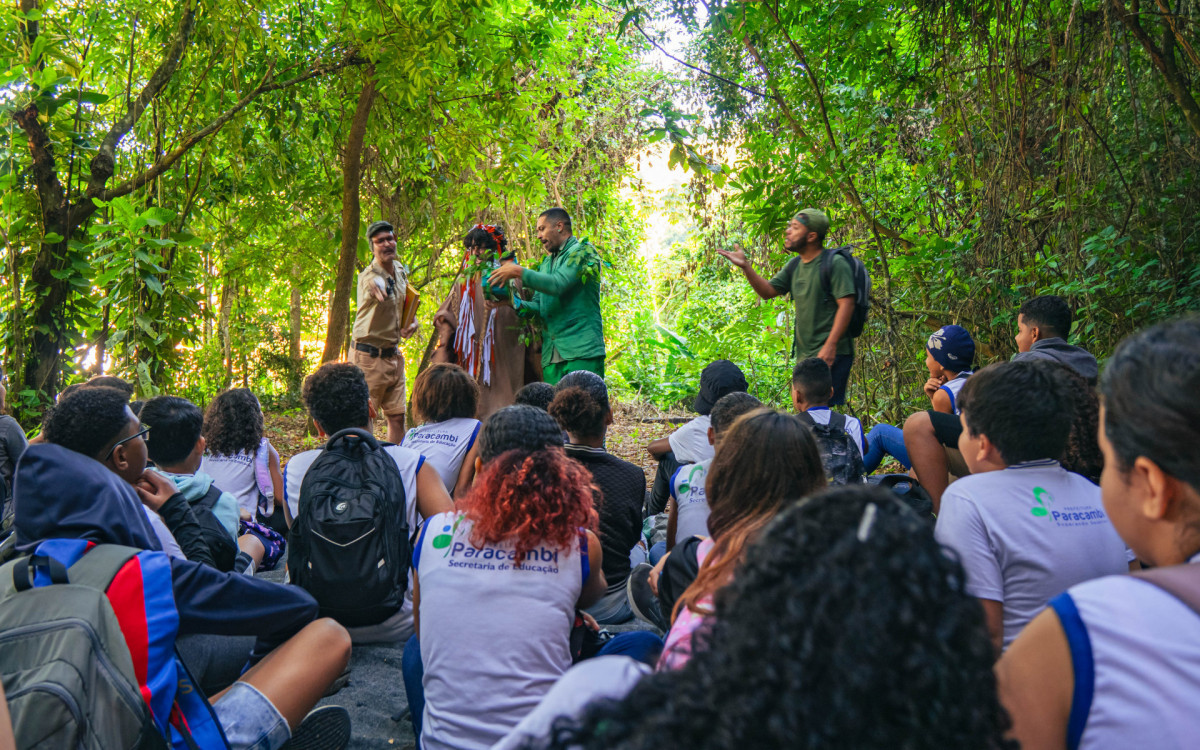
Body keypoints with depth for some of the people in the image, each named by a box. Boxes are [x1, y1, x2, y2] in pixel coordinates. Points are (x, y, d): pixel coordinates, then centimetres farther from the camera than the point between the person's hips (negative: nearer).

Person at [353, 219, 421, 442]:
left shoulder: (401, 270, 6)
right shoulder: (369, 276, -19)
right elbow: (378, 289, -46)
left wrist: (412, 322, 3)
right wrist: (375, 287, -70)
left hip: (394, 355, 7)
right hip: (369, 356, -7)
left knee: (397, 416, 10)